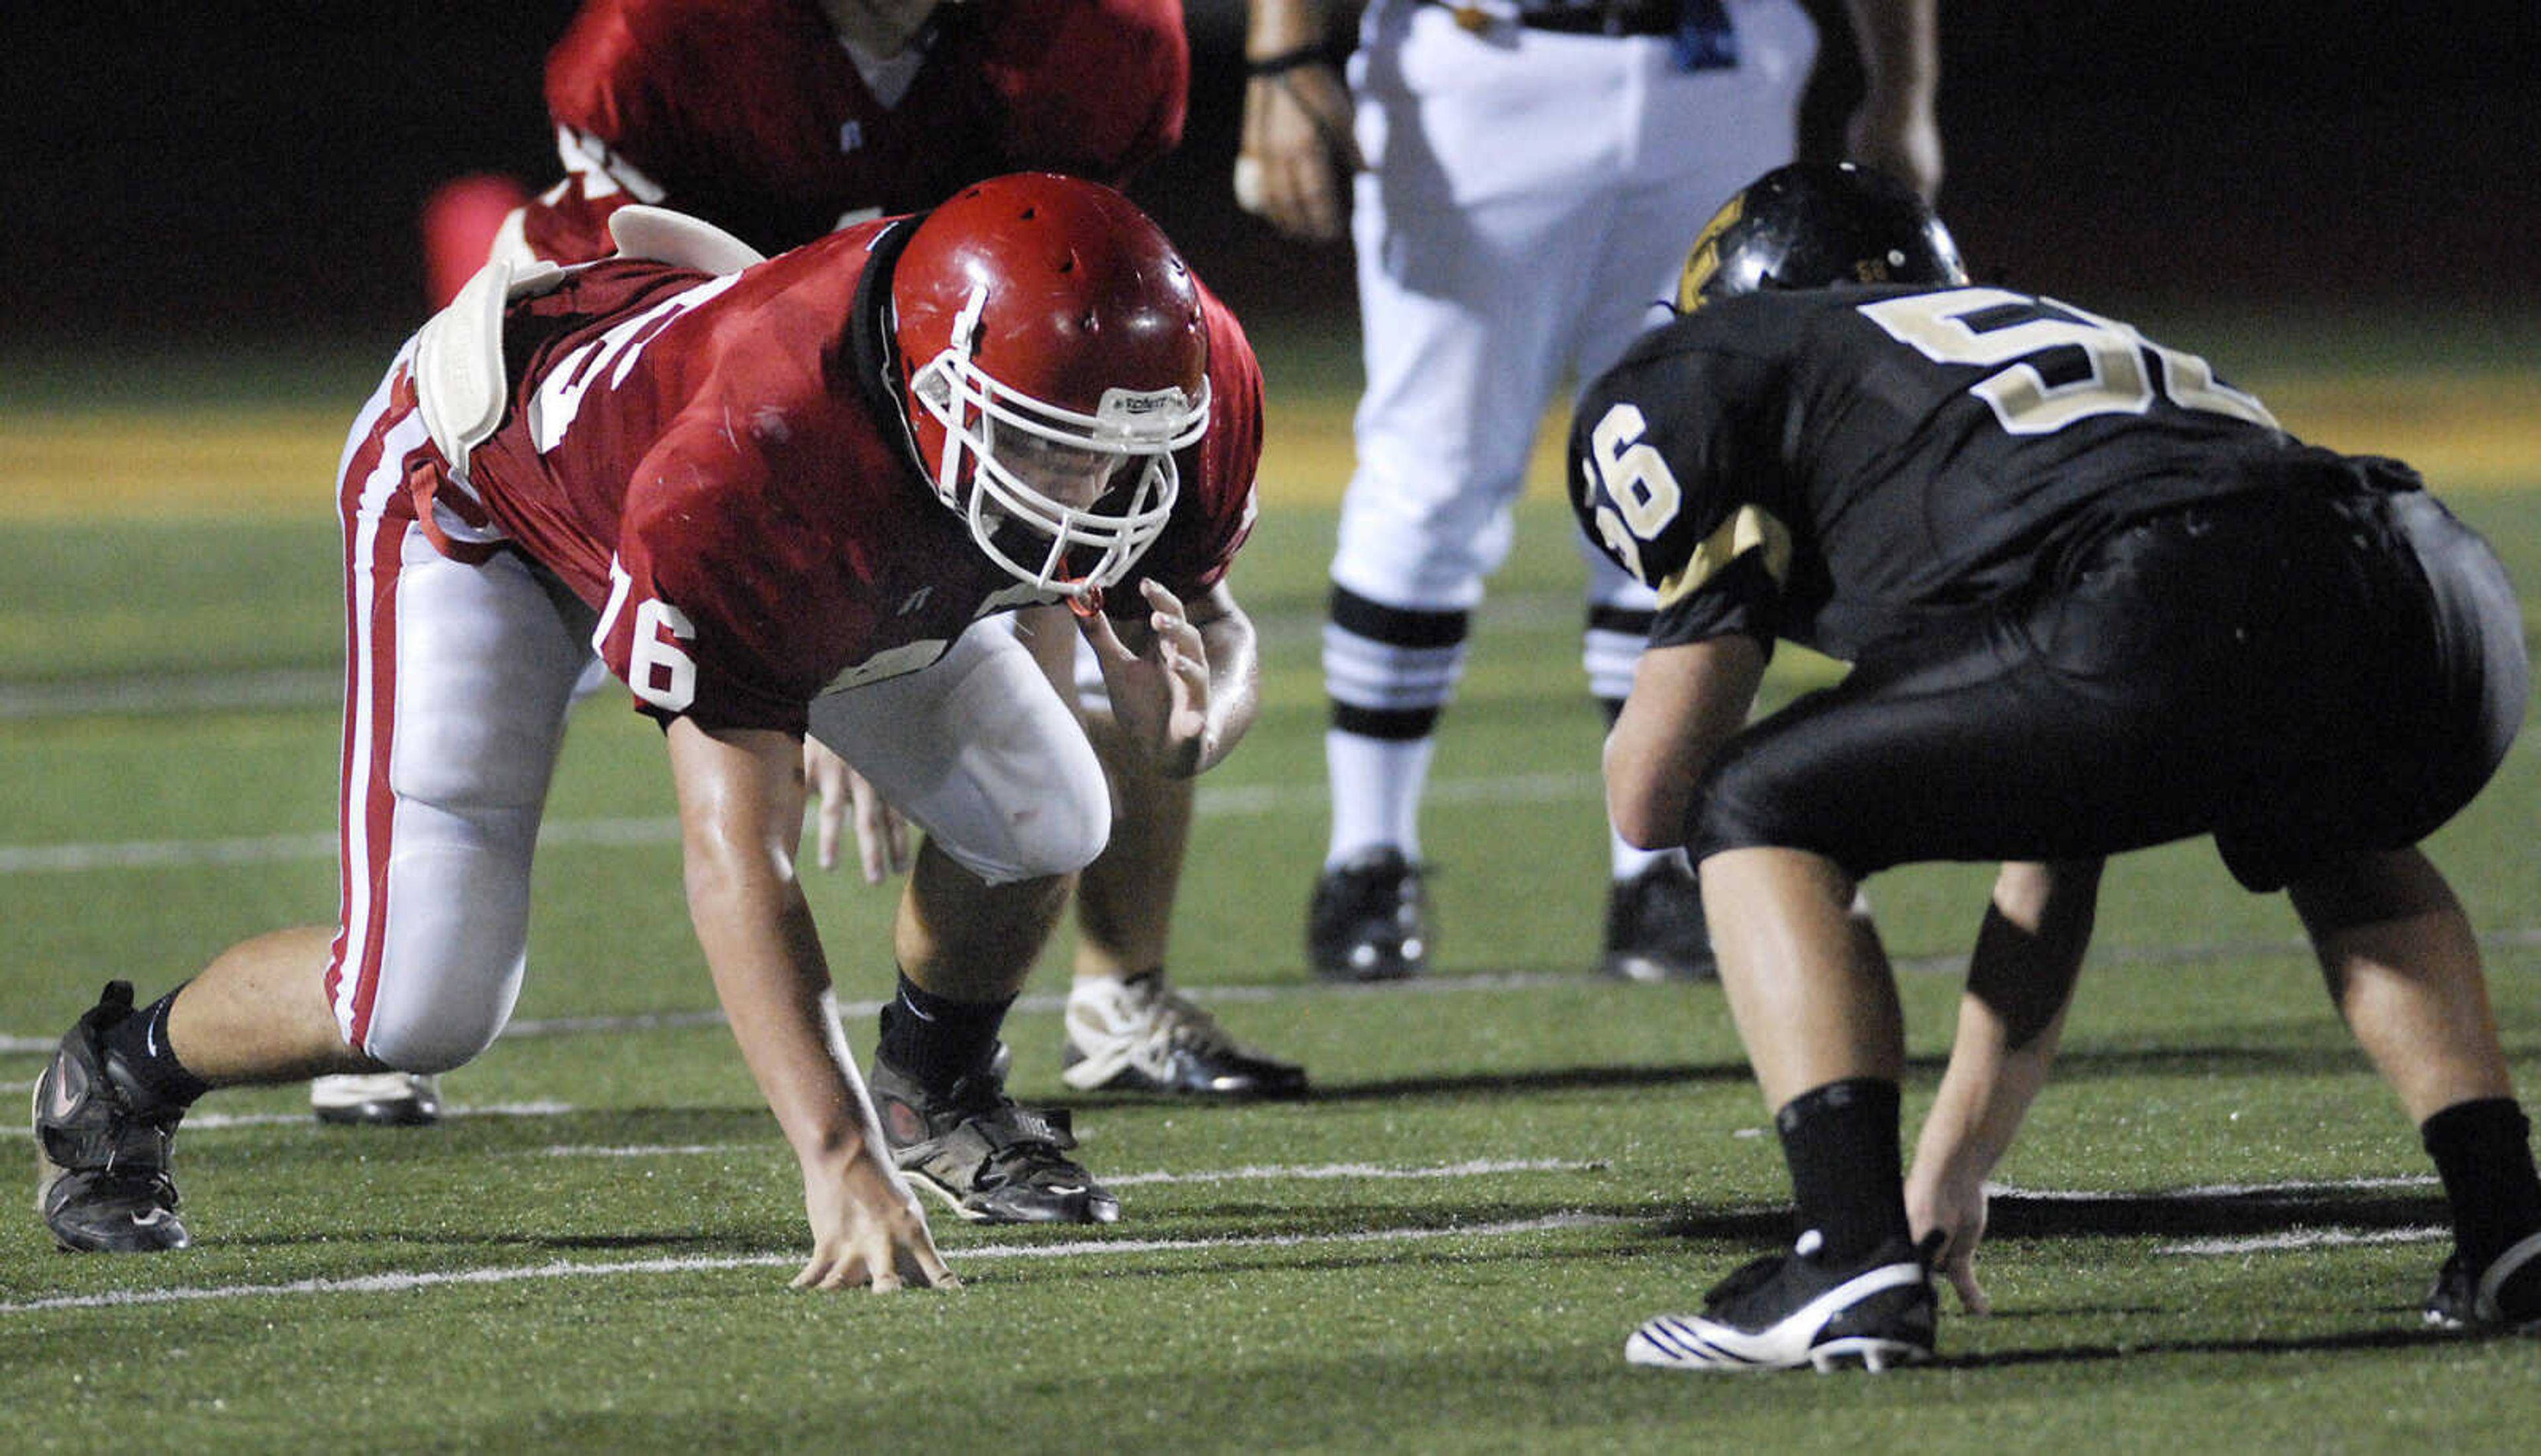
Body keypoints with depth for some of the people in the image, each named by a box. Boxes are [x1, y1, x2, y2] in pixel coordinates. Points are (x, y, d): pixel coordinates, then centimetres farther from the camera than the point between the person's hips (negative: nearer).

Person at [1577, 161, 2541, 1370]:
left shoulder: (1717, 364, 22)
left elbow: (1652, 793, 14)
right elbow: (2049, 869, 47)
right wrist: (1956, 1165, 56)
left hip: (2182, 629, -7)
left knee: (1759, 817, 13)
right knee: (2338, 844, 41)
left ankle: (1852, 1264, -2)